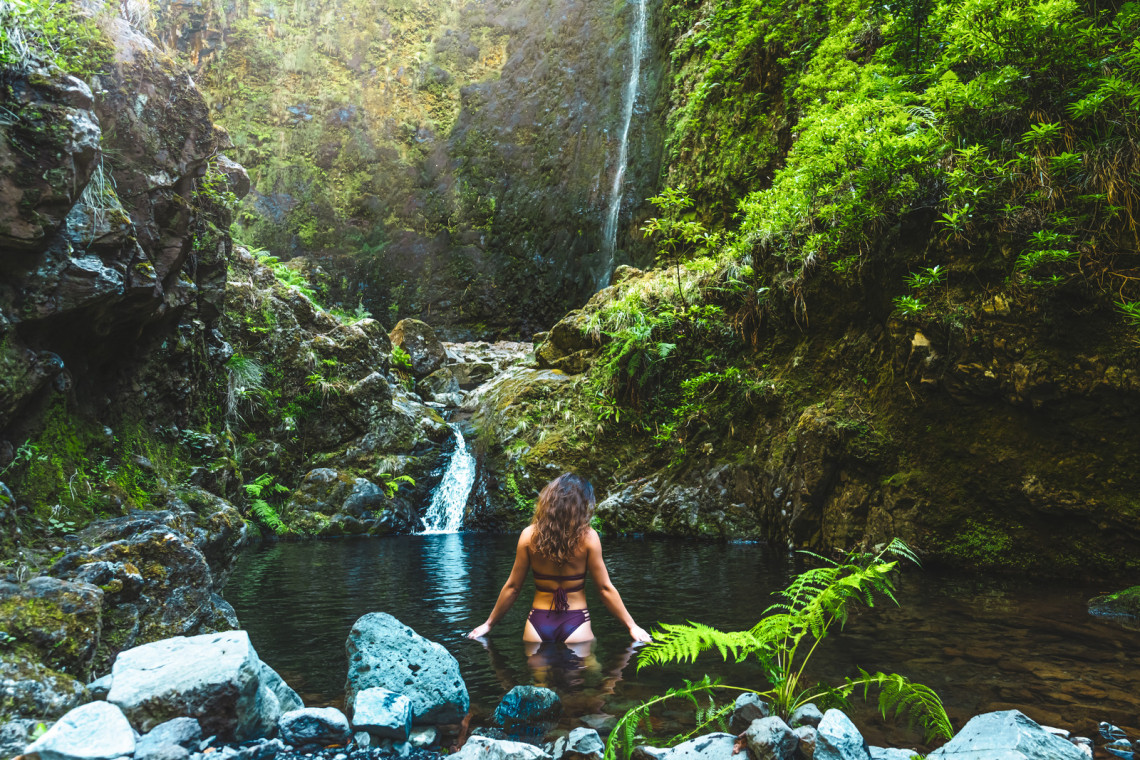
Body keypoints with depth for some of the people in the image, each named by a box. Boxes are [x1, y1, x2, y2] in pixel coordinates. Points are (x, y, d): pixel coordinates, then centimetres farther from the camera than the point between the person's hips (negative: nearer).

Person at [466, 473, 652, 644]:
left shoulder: (529, 535, -6)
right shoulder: (588, 537, -12)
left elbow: (512, 587, 0)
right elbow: (605, 588, -8)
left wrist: (489, 624, 12)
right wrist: (632, 626, 2)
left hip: (537, 623, 2)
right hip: (576, 624, -1)